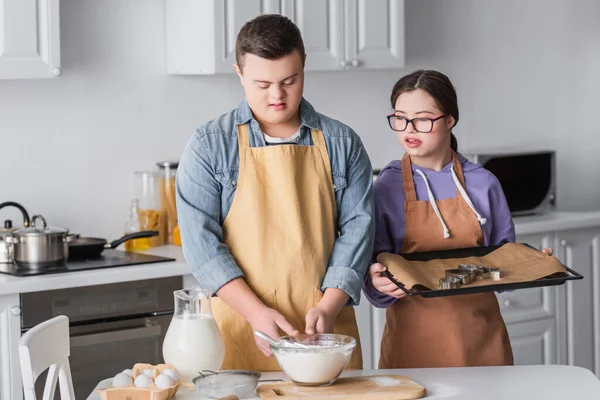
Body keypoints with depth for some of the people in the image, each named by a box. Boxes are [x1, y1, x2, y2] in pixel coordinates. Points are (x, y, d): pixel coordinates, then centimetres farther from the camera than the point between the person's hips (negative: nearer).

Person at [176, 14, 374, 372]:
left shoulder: (342, 144, 6)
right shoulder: (209, 146, 0)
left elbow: (357, 226, 2)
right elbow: (200, 238, -6)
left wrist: (329, 306, -12)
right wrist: (256, 311, -16)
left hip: (326, 328, 2)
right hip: (240, 331, -1)